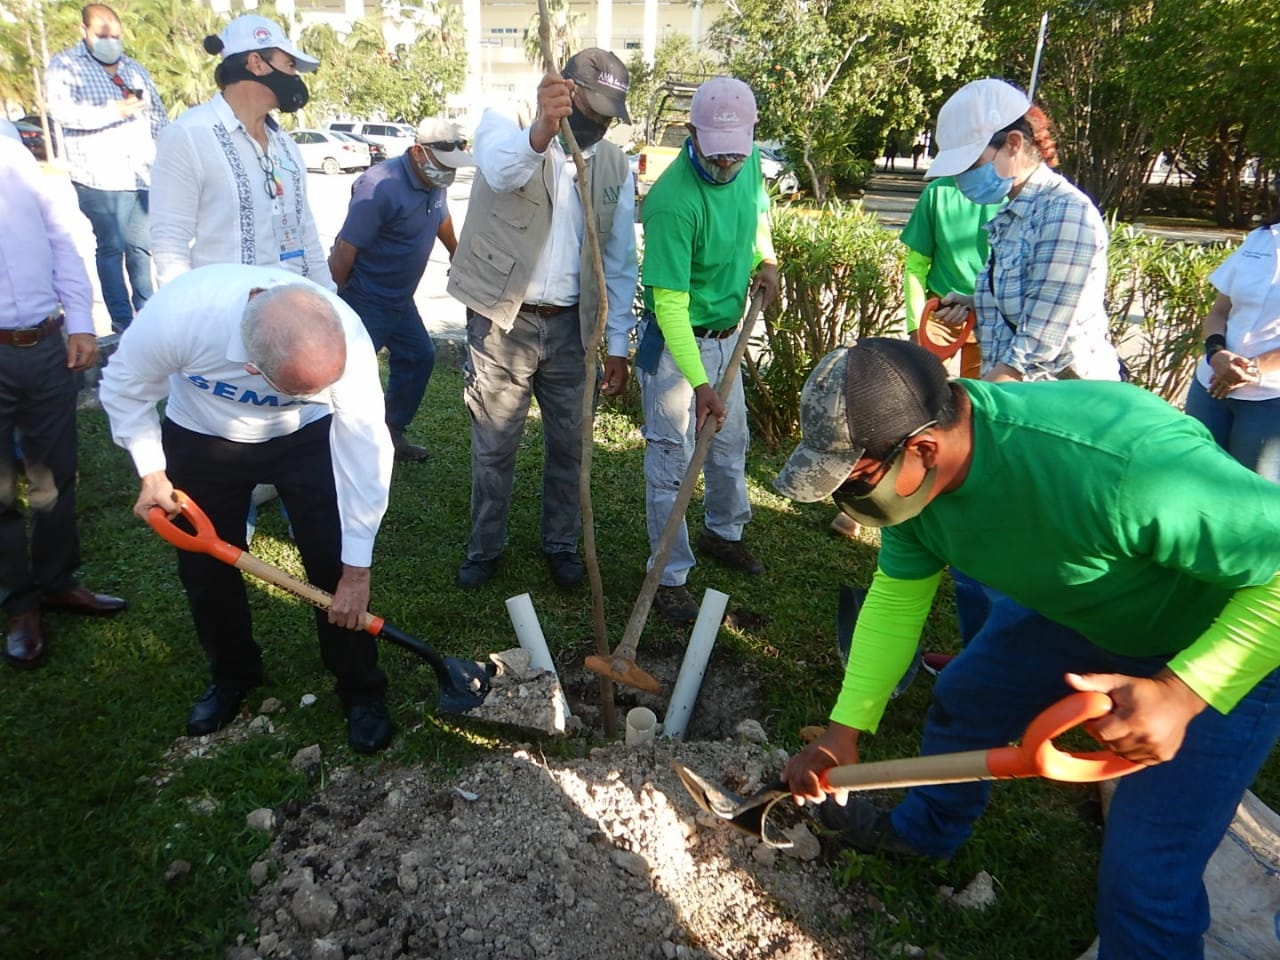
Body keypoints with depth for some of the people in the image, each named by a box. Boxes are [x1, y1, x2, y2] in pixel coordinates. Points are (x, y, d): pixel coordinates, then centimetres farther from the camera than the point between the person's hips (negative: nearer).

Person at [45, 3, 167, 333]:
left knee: (141, 246, 7)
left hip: (144, 176, 4)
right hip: (100, 176, -4)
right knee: (111, 247, -3)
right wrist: (114, 110, -22)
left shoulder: (135, 69, 19)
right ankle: (123, 323, 1)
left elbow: (158, 119, 20)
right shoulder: (65, 65, 2)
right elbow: (62, 111, -13)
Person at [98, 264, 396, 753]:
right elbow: (124, 388, -15)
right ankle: (232, 674, 35)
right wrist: (152, 473, -12)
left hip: (305, 437, -1)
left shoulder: (347, 340, -36)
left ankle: (361, 691, 12)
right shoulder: (176, 314, -38)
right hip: (201, 438, 1)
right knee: (205, 566, 9)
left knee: (334, 564, -8)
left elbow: (364, 452, -28)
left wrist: (356, 570, -23)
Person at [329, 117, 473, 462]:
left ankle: (392, 431, 26)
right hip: (365, 301, -9)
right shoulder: (380, 187, -26)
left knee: (419, 357, 12)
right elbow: (345, 250, -25)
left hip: (400, 299, 9)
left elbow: (441, 218, 24)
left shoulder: (435, 184, 0)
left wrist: (455, 252, 39)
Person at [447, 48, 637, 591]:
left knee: (568, 445, 12)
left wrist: (617, 346, 4)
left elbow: (620, 263, 7)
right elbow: (502, 169, -33)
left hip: (569, 327, 3)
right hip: (501, 323, -3)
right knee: (493, 447, 8)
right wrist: (541, 131, -55)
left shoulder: (616, 167, 4)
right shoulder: (505, 126, -7)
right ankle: (485, 548, 27)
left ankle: (561, 544, 32)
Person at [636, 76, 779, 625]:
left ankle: (724, 533, 43)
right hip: (677, 342, -7)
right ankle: (670, 577, 11)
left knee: (732, 444, 20)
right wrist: (699, 384, -34)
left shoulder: (749, 165, -5)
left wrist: (765, 261, 0)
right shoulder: (673, 203, -28)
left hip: (729, 336, 8)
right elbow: (670, 303, -29)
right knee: (671, 462, -2)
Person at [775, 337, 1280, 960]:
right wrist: (844, 731, -8)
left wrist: (1182, 693, -42)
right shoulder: (911, 470, -19)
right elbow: (895, 599, -7)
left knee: (1145, 877, -8)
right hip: (1073, 609, 7)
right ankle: (924, 832, 46)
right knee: (961, 702, 17)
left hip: (1225, 644, -6)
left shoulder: (1123, 466, -44)